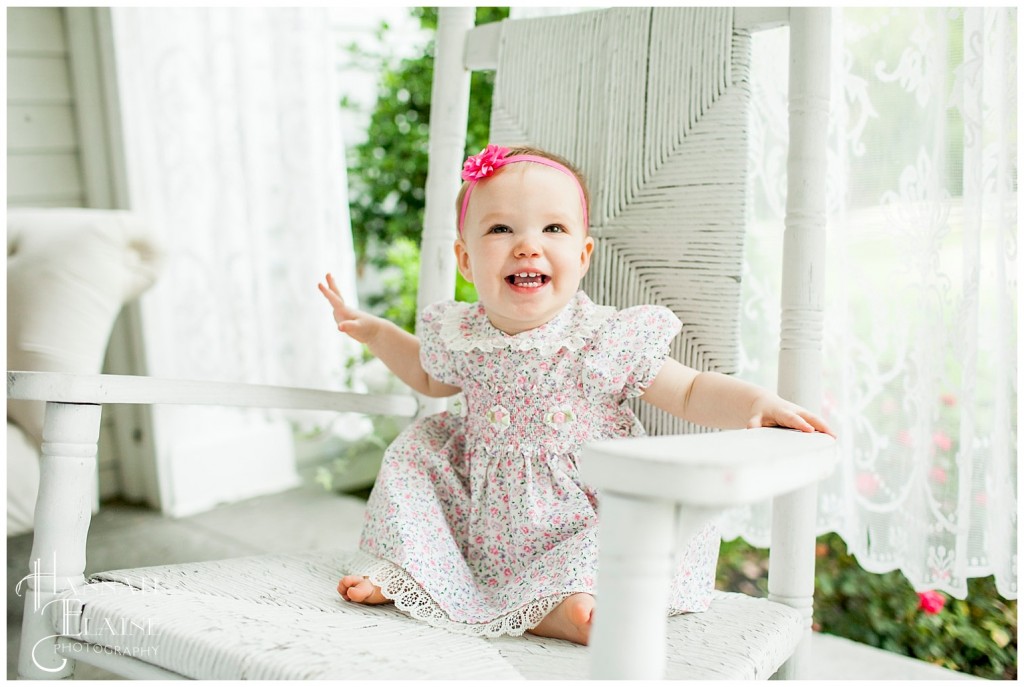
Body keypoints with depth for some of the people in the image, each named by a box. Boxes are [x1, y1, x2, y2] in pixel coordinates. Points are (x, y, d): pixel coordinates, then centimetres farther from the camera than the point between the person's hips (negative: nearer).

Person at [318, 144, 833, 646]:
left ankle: (559, 600, -26)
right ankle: (402, 572, 5)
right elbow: (431, 376, 20)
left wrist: (755, 401, -29)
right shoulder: (460, 336, -5)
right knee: (419, 447, -1)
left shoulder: (611, 341, -17)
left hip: (573, 526, -3)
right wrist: (374, 331, 15)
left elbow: (690, 393, -11)